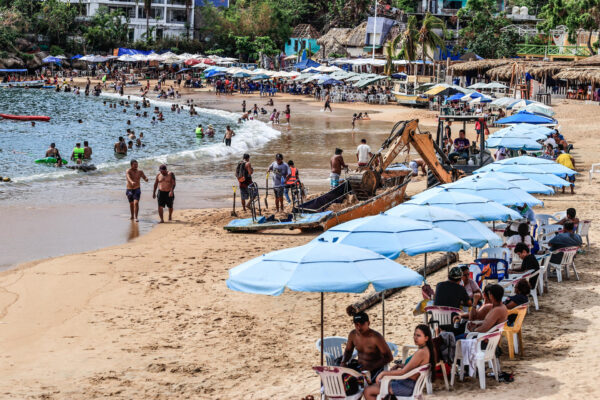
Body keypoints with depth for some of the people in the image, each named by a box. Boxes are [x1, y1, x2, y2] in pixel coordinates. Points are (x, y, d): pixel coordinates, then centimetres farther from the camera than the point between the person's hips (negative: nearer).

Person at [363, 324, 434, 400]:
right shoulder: (426, 349, 7)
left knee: (368, 391, -9)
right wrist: (398, 366, 7)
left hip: (408, 386, -11)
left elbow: (403, 372, -23)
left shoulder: (421, 352, -23)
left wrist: (383, 373, -15)